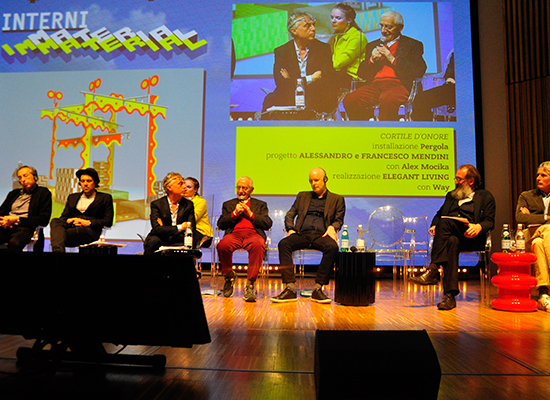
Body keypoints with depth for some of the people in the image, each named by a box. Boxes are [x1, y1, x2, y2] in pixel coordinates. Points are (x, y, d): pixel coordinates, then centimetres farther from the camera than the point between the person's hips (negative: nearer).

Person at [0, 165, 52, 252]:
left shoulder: (43, 193, 12)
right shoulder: (13, 193, 28)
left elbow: (44, 220, 2)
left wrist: (18, 219, -6)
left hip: (24, 228, -4)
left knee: (14, 243, -41)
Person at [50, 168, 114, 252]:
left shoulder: (105, 198, 16)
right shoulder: (72, 197, 30)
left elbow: (108, 221, 5)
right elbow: (63, 217, 21)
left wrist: (88, 223, -8)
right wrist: (69, 220, -4)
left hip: (90, 231, -4)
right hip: (71, 227, 4)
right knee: (55, 221, -33)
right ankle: (58, 251, -55)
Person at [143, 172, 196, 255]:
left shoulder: (188, 204, 7)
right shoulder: (156, 204, 1)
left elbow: (192, 228, -2)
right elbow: (156, 229, -12)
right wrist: (179, 228, -15)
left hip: (178, 243, 0)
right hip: (160, 240, 0)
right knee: (153, 240, -33)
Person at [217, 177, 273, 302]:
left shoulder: (261, 205, 26)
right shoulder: (228, 204, 29)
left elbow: (268, 224, 9)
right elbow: (221, 224, 14)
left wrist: (250, 214, 1)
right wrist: (234, 213, 1)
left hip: (253, 233, -1)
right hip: (234, 234, 1)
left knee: (258, 245, -39)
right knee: (222, 245, -35)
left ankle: (250, 284, -30)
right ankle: (229, 276, -4)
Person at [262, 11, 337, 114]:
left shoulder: (323, 48, 8)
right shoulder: (281, 51, 7)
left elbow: (327, 81, -4)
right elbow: (280, 82, -6)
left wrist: (292, 82, -10)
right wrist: (310, 79, -9)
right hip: (289, 99, 1)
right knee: (270, 101, -29)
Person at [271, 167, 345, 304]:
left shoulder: (337, 199, 20)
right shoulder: (302, 196, 26)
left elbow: (339, 219, 13)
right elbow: (290, 214, 20)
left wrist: (332, 227, -11)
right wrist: (290, 229, -1)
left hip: (321, 235, -1)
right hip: (302, 234, 2)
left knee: (332, 247, -36)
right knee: (283, 244, -30)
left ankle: (318, 289, -30)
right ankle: (290, 288, -31)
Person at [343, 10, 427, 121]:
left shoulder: (413, 45, 16)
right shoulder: (372, 46, 28)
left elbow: (420, 71, 0)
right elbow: (361, 73, 22)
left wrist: (392, 59, -4)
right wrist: (372, 60, 1)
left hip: (398, 85, -4)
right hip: (374, 85, 4)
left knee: (388, 101, -39)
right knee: (349, 100, -25)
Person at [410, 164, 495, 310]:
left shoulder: (485, 196, 19)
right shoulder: (451, 195, 34)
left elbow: (490, 222, 7)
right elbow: (439, 214, 25)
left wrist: (479, 226, -17)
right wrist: (434, 226, 1)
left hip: (470, 237, -3)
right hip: (449, 234, 3)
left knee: (445, 222, -34)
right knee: (452, 242, -35)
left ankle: (432, 270, -42)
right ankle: (450, 295, -41)